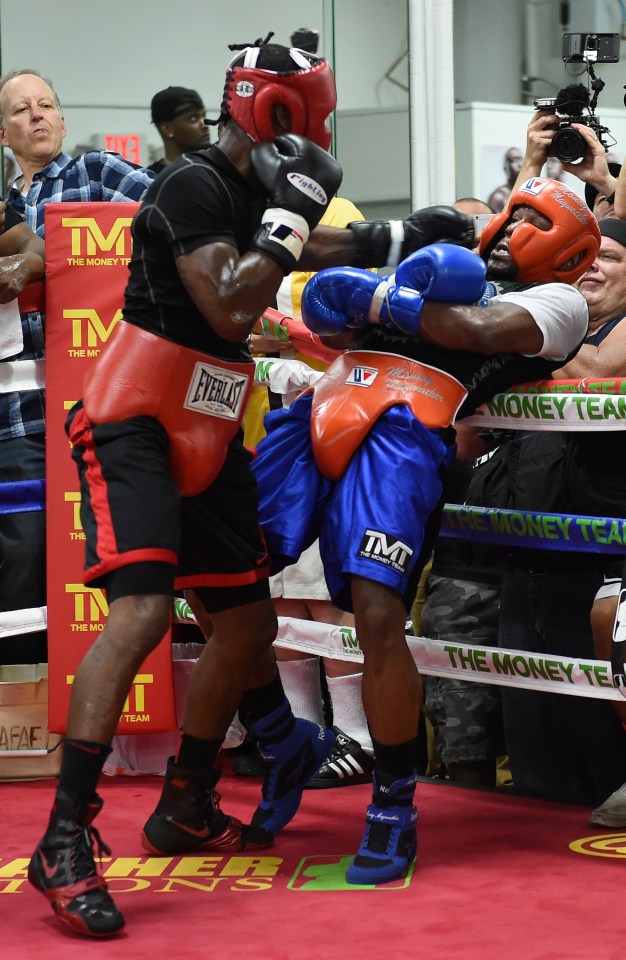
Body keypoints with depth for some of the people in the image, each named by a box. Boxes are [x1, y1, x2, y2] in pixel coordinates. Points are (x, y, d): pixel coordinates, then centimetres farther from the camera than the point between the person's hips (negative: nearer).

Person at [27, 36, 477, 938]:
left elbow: (310, 249, 34)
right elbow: (230, 309, -25)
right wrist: (287, 216, -18)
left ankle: (185, 810, 29)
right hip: (134, 424, -10)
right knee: (143, 610, -25)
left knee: (246, 622, 13)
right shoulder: (194, 186, -15)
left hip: (206, 439, 10)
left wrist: (403, 236, 27)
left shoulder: (252, 192, 13)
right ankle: (65, 844, -27)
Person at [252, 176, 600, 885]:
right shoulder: (441, 270, 36)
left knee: (379, 620, -21)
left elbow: (480, 331, -2)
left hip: (402, 432, -6)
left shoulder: (558, 303, 17)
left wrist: (377, 297, 3)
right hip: (321, 410, 6)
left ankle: (394, 806, -4)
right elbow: (334, 317, 29)